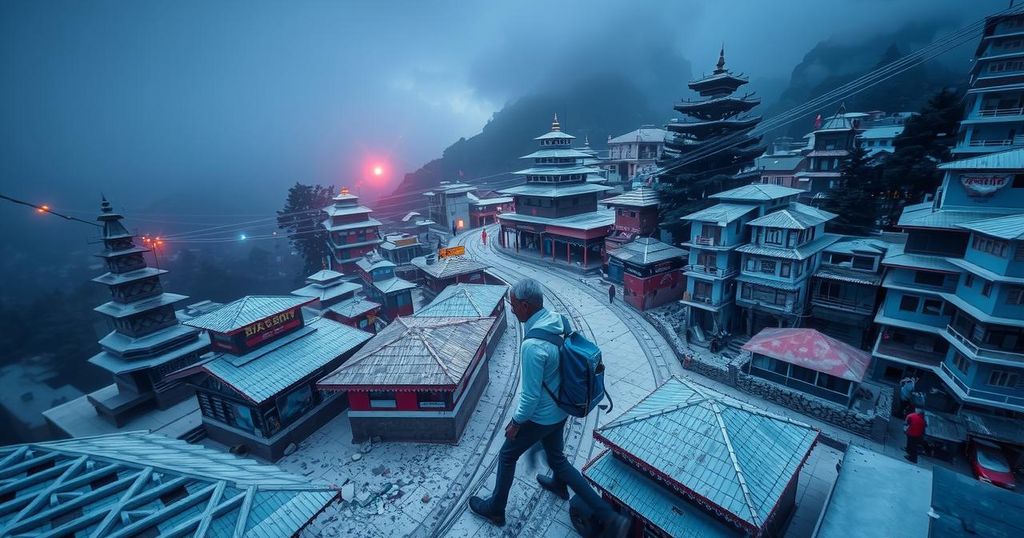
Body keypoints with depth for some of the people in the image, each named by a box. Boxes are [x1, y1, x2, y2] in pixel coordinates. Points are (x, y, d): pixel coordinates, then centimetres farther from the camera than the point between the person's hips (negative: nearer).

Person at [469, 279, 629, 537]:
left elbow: (530, 395, -27)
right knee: (556, 457, 27)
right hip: (560, 409, 8)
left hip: (541, 416, -7)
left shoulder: (532, 345, -35)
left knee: (507, 456, 18)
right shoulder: (558, 321, -8)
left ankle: (495, 509, 43)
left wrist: (516, 421, -9)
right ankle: (609, 517, 40)